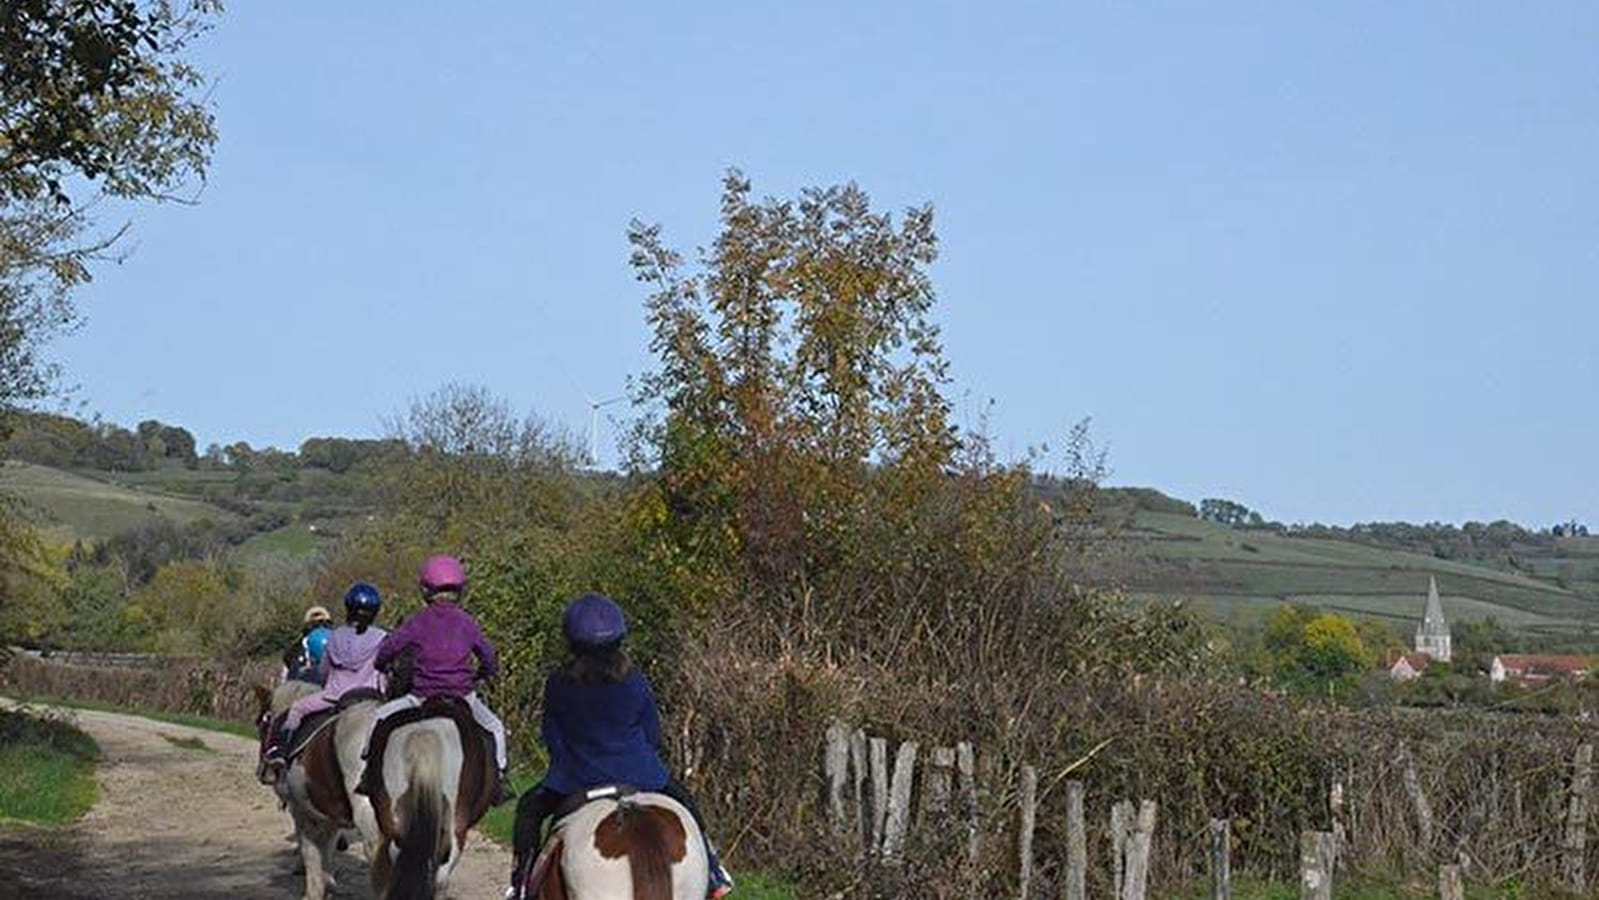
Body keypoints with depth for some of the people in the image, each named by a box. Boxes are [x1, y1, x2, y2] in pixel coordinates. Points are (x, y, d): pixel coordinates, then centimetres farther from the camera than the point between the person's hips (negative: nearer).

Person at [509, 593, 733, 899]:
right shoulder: (636, 684, -12)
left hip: (574, 779, 0)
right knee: (683, 805, 26)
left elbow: (549, 736, 0)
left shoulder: (557, 685, -13)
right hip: (638, 776, 1)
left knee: (529, 808, 26)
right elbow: (653, 735, 0)